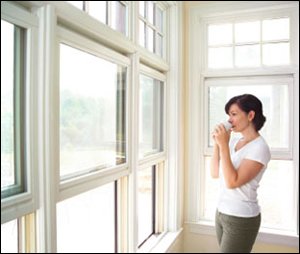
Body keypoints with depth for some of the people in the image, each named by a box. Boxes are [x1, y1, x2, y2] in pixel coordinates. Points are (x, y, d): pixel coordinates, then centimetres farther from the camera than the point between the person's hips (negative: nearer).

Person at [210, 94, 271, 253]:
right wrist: (217, 143, -4)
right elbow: (215, 174, 5)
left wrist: (224, 145, -24)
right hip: (221, 213, 7)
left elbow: (232, 182, -24)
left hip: (242, 219, -6)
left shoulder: (259, 147, -17)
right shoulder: (234, 141, 4)